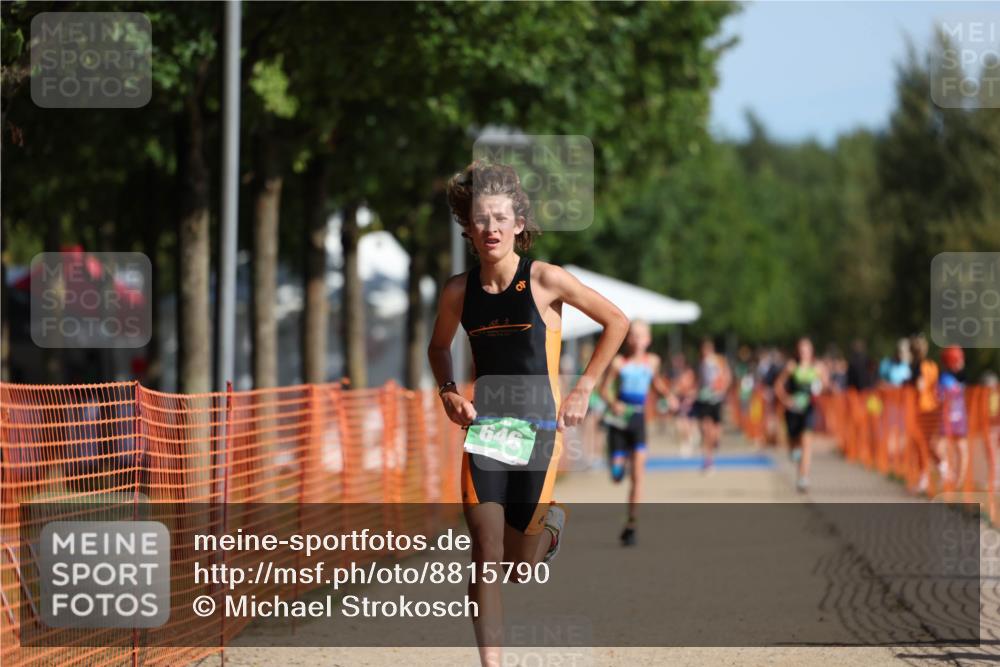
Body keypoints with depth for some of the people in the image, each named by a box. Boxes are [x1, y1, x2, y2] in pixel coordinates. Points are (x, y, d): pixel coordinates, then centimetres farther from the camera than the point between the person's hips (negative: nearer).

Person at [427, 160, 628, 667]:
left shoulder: (546, 280, -10)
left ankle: (550, 520, 42)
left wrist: (583, 390, -2)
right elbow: (439, 347, 19)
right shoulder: (459, 291, -1)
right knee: (486, 552, -12)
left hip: (539, 428, -2)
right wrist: (448, 392, 0)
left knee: (519, 561, 6)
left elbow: (616, 322, 0)